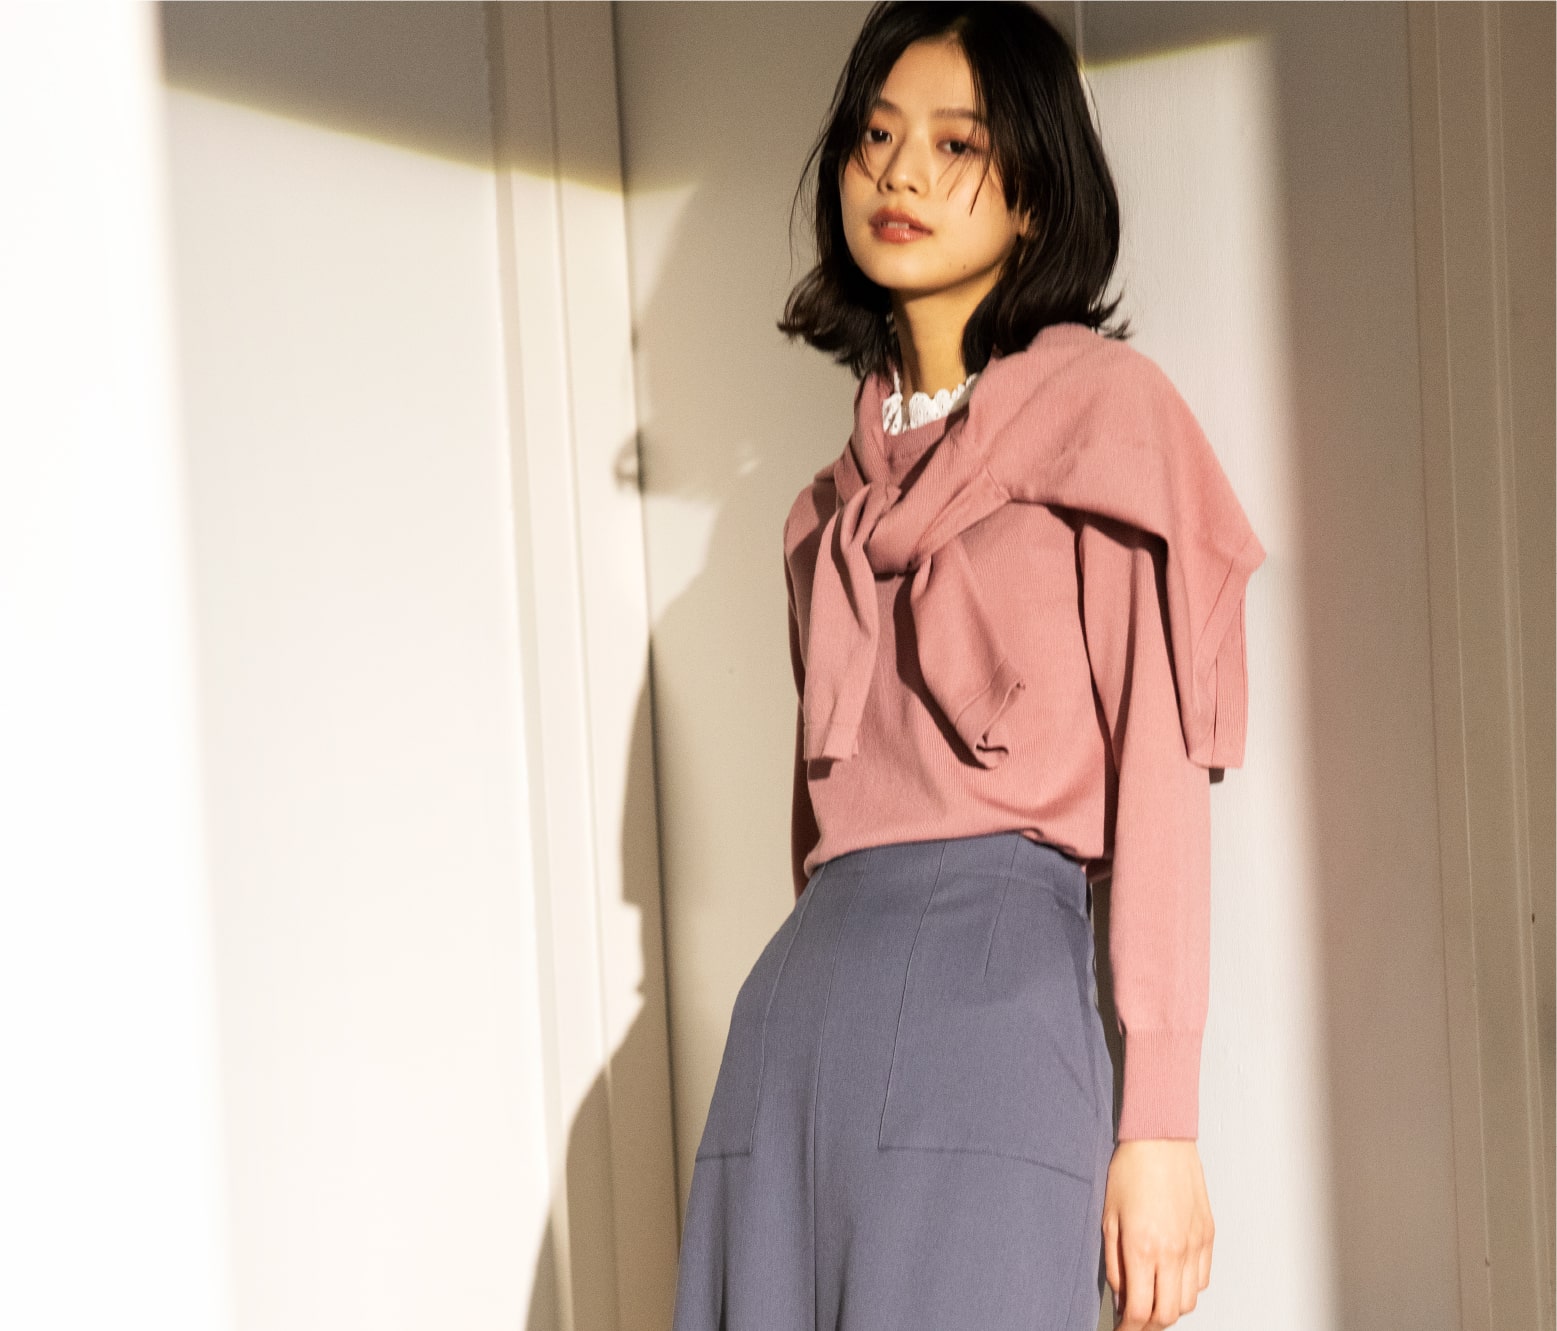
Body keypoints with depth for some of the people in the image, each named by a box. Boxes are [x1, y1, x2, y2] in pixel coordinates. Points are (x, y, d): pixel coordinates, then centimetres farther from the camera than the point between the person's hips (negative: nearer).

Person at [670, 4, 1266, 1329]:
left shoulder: (1100, 403, 2)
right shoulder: (841, 492, 21)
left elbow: (1164, 768, -4)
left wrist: (1159, 1120, -11)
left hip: (999, 976, -5)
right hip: (804, 987, 6)